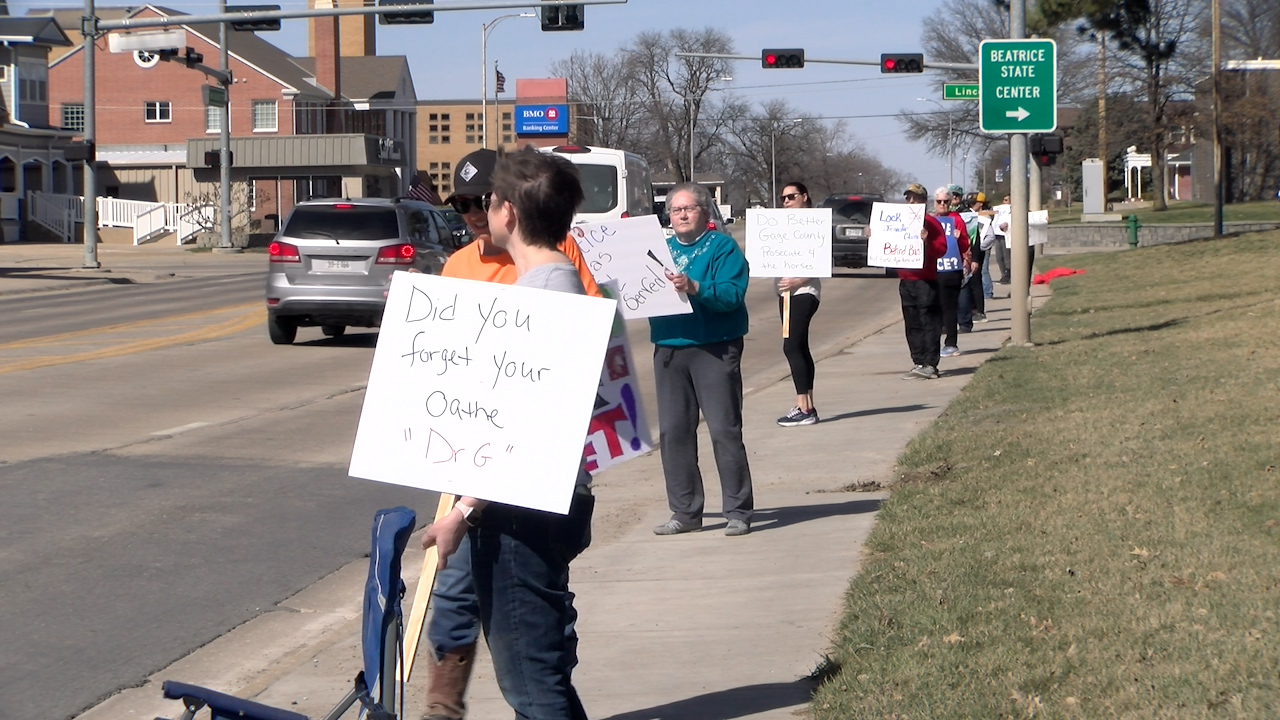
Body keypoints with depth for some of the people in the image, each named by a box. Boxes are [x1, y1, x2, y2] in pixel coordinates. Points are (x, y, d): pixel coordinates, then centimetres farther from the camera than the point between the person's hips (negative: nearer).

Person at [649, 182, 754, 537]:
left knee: (724, 430, -6)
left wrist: (694, 288, -28)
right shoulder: (661, 249, 18)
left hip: (714, 350, -6)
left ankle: (738, 511, -1)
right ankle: (685, 512, 14)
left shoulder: (722, 247, 0)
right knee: (673, 431, 5)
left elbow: (733, 294, -14)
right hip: (668, 349, 6)